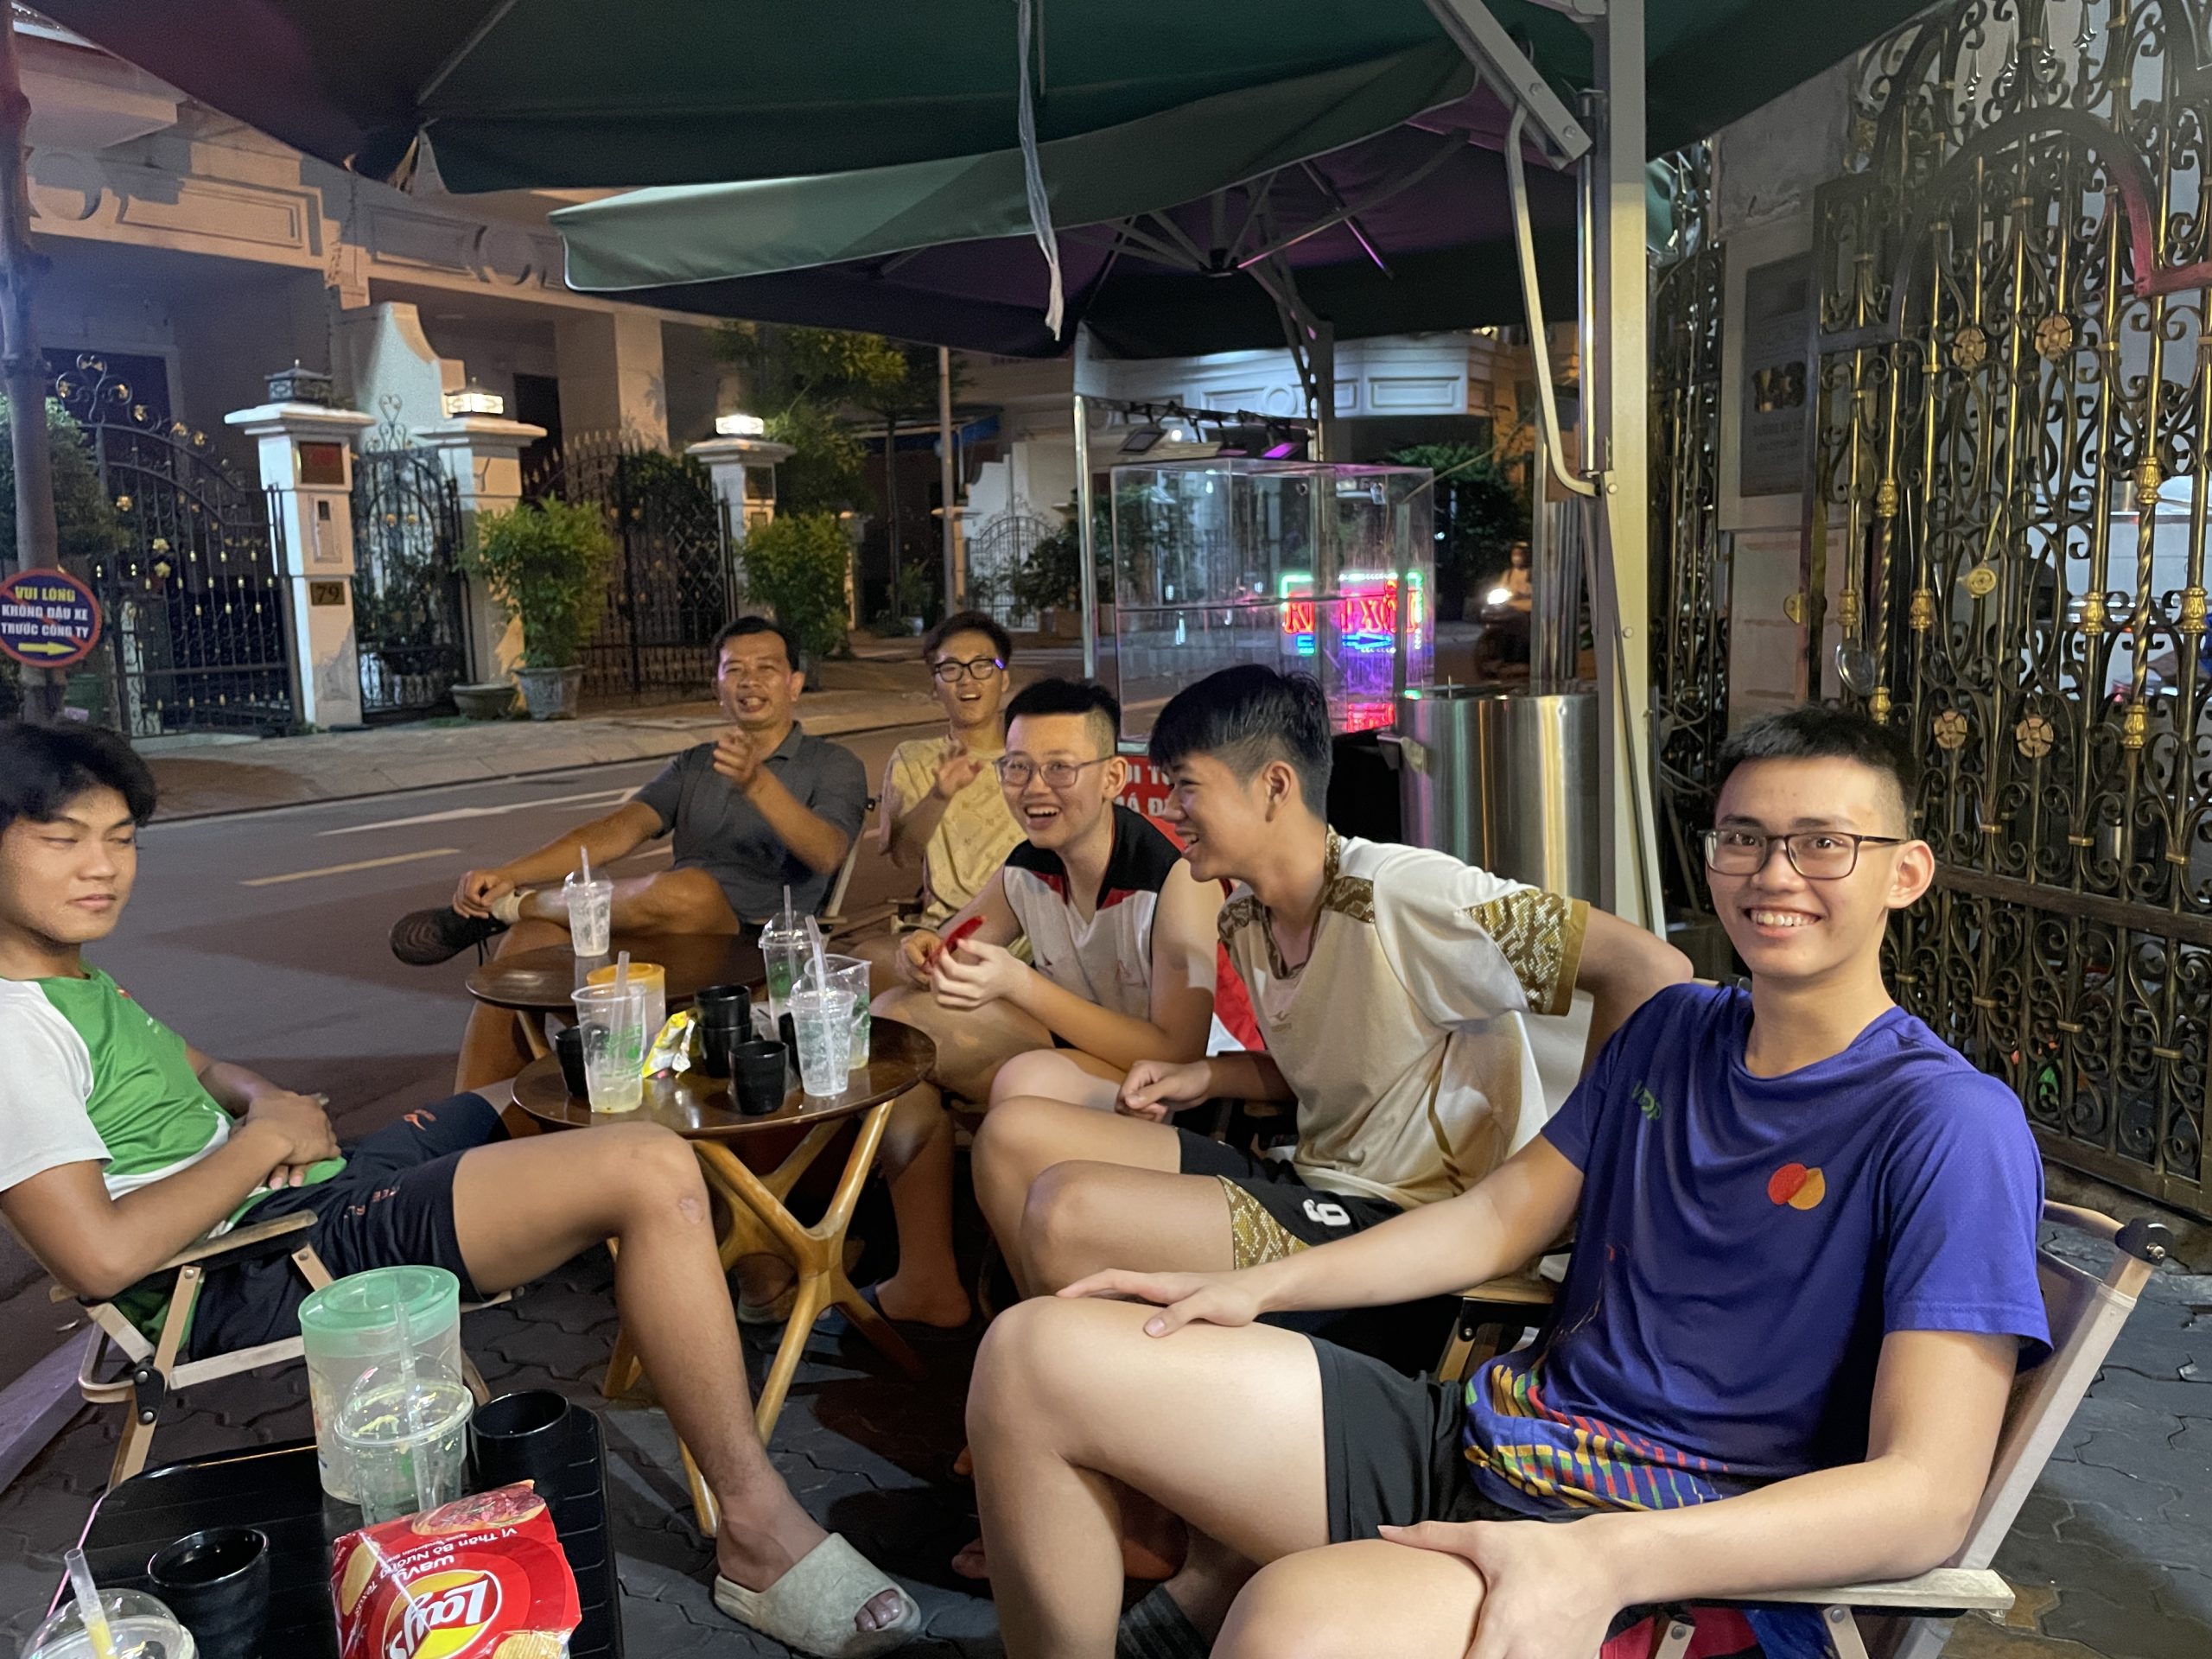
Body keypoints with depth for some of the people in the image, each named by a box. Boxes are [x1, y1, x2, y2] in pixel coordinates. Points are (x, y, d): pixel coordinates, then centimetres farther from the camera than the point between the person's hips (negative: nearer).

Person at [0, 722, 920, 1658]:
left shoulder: (78, 982, 15)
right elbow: (102, 1256, -27)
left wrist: (264, 1101, 6)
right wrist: (267, 1138, -13)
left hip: (320, 1195, 12)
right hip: (267, 1273, -11)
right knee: (650, 1174, -25)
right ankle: (761, 1533, -17)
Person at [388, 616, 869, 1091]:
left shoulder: (834, 765, 7)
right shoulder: (692, 766, 23)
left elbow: (826, 854, -13)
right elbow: (618, 830, 7)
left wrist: (758, 783, -29)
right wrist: (508, 873, -8)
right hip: (667, 935, 5)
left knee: (688, 890, -37)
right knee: (535, 935, -22)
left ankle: (510, 907, -12)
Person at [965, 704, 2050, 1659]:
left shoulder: (1950, 1125, -9)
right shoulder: (1672, 1030, 12)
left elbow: (1927, 1492, -17)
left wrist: (1603, 1559, -32)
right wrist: (1259, 1286, 4)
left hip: (1678, 1550, -7)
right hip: (1487, 1435, 7)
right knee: (1039, 1355, -4)